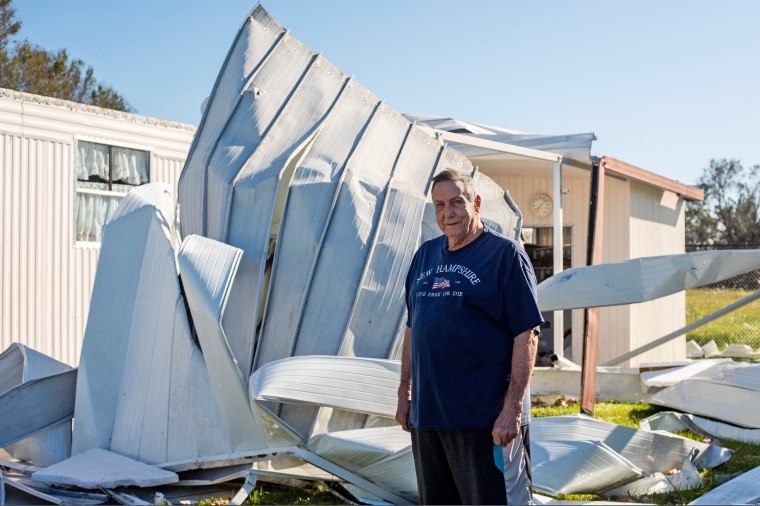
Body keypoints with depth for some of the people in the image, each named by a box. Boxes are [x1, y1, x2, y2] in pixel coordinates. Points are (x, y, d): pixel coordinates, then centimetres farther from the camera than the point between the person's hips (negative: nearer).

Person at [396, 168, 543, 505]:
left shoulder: (504, 254, -6)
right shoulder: (425, 255, 13)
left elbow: (526, 336, -11)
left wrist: (512, 408, -18)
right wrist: (405, 395, 15)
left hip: (486, 420, -6)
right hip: (426, 414, 6)